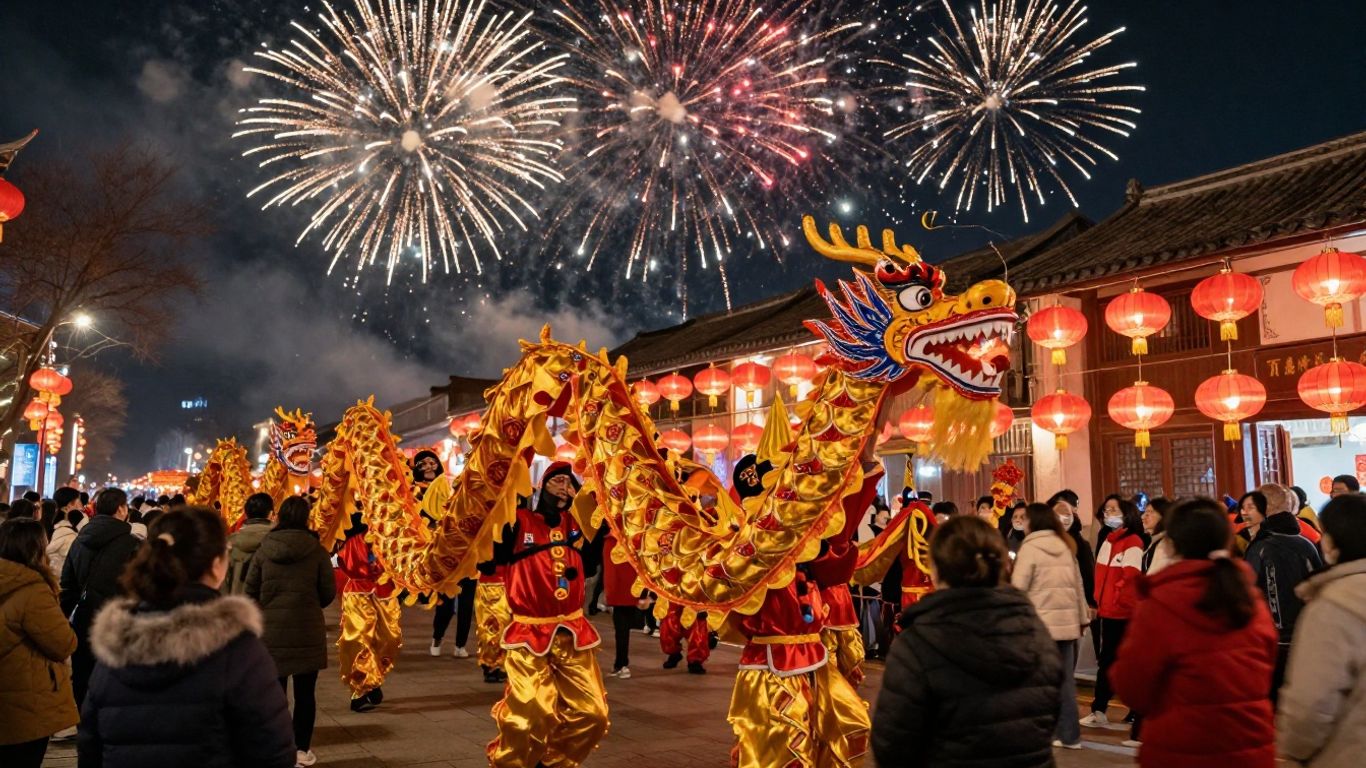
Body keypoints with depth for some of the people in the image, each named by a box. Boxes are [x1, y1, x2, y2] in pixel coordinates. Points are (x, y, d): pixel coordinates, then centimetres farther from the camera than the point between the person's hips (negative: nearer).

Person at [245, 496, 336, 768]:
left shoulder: (264, 549, -3)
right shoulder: (317, 550, -6)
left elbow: (249, 591, 2)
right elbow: (329, 592, -2)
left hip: (271, 630, 1)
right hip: (307, 630, 0)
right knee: (305, 694, 10)